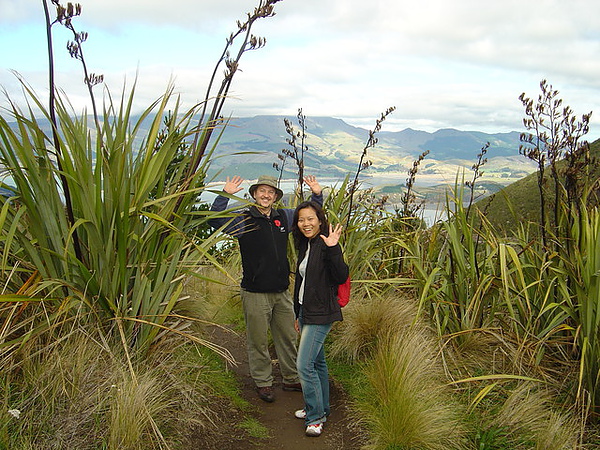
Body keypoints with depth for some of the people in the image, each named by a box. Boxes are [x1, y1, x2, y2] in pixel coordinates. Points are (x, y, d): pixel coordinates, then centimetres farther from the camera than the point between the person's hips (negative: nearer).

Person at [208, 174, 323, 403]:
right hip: (255, 293, -5)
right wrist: (225, 195, -27)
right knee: (258, 341, 5)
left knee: (288, 338, 15)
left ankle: (291, 379, 30)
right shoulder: (244, 219, -5)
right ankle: (263, 383, 21)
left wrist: (317, 194, 11)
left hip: (282, 292, 5)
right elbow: (215, 221, -19)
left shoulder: (284, 217, 8)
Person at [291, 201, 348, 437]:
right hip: (307, 311, 9)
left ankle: (315, 417, 2)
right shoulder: (305, 245, 13)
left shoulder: (325, 245, -15)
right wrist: (299, 314, 24)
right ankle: (320, 408, 31)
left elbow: (341, 277, -25)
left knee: (304, 365, -11)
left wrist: (333, 249, -37)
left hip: (321, 314, -9)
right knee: (317, 362, 18)